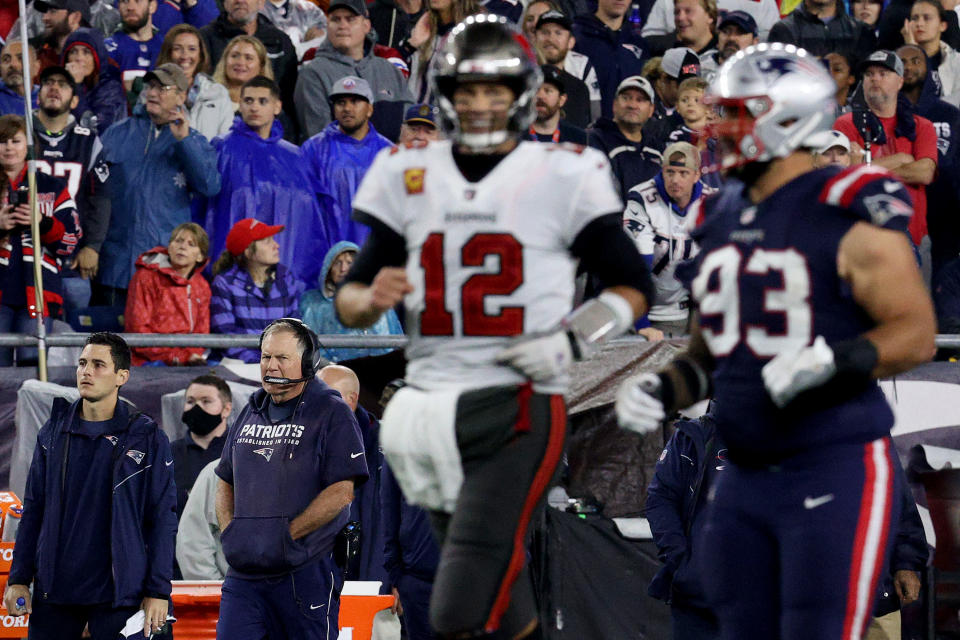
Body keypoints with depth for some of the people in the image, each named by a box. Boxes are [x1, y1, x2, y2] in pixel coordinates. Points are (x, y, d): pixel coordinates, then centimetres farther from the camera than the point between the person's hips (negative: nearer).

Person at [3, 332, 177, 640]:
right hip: (53, 591, 3)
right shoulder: (54, 432, 10)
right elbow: (33, 509, 12)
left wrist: (158, 591, -5)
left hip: (117, 593, -3)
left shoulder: (147, 437, 0)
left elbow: (161, 519, 0)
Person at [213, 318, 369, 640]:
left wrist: (287, 535, -14)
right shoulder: (250, 414, 16)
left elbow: (342, 492, -12)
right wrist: (229, 532, 7)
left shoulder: (332, 414, -4)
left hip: (307, 570, -5)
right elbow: (226, 482, 25)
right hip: (244, 572, 5)